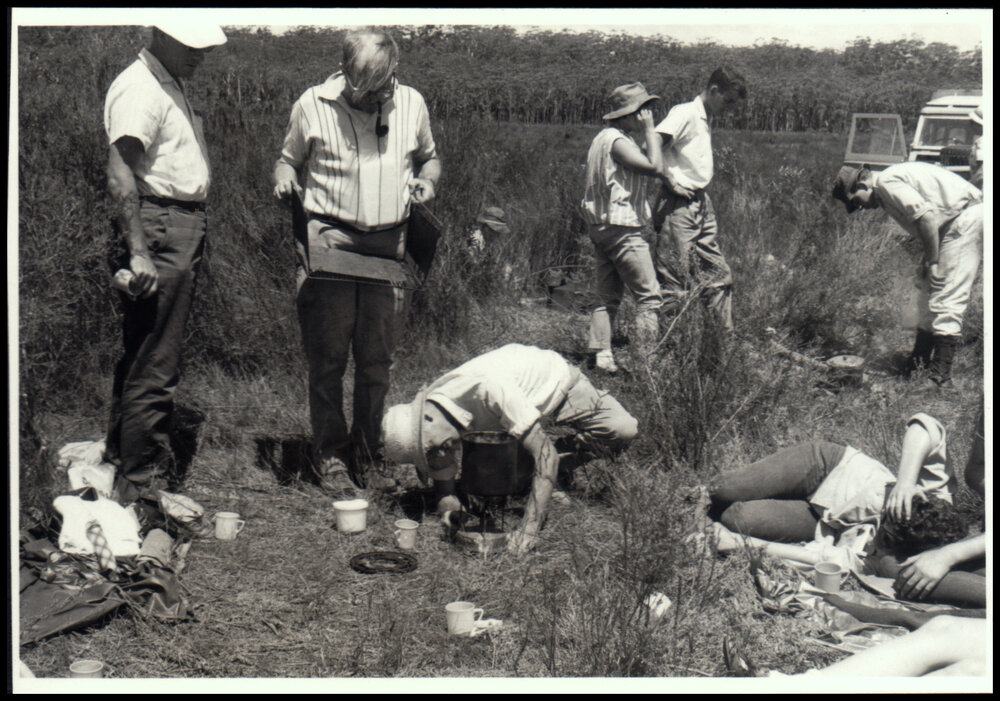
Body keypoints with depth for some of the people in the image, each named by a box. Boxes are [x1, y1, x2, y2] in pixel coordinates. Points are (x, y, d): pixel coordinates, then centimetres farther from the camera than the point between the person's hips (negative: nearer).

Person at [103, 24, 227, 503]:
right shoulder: (139, 89, -14)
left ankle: (119, 455, 28)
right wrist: (138, 251, -31)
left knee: (143, 353, 17)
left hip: (185, 227, 10)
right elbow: (119, 173, -24)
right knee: (153, 362, -7)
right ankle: (141, 483, -1)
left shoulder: (171, 86, 19)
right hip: (160, 228, -10)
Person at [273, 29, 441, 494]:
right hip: (329, 238, -2)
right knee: (327, 356, -2)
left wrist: (427, 181, 2)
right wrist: (284, 180, -8)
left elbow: (429, 158, 24)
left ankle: (365, 456, 18)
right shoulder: (312, 105, 2)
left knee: (377, 359, 5)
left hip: (389, 244, 2)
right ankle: (330, 457, 11)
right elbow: (289, 159, 14)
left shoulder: (411, 103, 9)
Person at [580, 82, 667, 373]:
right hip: (621, 228, -10)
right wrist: (649, 131, -14)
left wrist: (648, 135, 12)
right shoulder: (617, 141, -16)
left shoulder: (606, 136, 16)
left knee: (608, 295, 11)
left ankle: (601, 354, 10)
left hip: (601, 226, 10)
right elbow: (655, 168, -24)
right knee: (648, 295, -5)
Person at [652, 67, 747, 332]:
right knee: (674, 280, -6)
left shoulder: (706, 119, 17)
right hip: (678, 205, -9)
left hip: (702, 203, 9)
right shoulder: (685, 113, -11)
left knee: (720, 275, 10)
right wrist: (672, 182, -19)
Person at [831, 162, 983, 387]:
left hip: (966, 218, -11)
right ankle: (921, 358, 25)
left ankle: (940, 375, -13)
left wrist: (932, 262, -16)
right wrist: (927, 262, 14)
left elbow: (926, 217, -22)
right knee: (932, 288, 17)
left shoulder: (887, 183, -12)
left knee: (946, 297, -12)